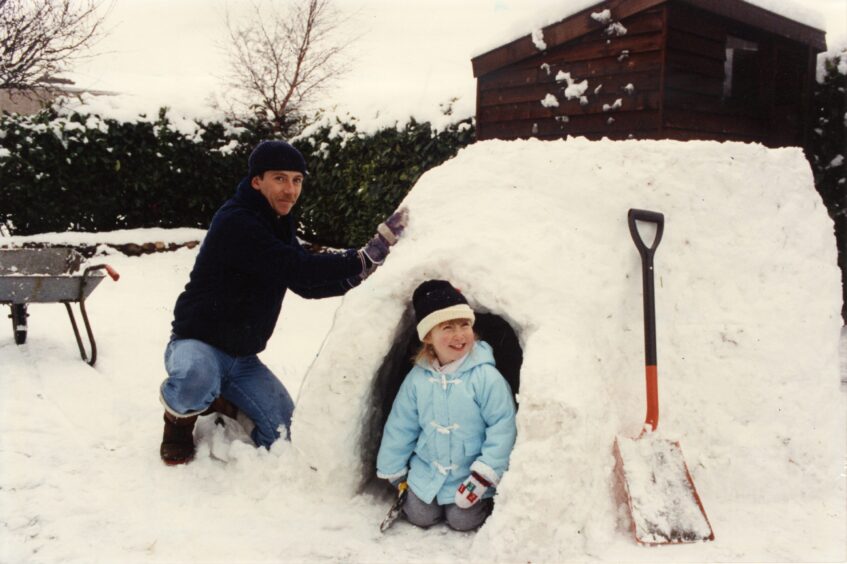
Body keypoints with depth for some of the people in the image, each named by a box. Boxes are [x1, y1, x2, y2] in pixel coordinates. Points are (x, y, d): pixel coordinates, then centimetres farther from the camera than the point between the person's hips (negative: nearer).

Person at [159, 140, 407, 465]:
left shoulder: (278, 226, 6)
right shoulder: (236, 223, -23)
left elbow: (307, 284, 7)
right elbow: (296, 268, -34)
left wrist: (356, 273, -8)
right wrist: (363, 259, -35)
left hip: (242, 357, 7)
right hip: (198, 344, -7)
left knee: (285, 438, -2)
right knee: (196, 384, -42)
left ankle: (216, 401, 20)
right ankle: (180, 413, -4)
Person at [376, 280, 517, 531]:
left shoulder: (485, 376, -21)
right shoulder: (418, 377, -7)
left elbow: (502, 426, -19)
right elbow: (401, 426, 3)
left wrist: (485, 474, -20)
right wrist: (393, 471, 10)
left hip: (470, 474, -3)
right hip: (427, 470, 4)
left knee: (462, 520, -7)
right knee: (419, 516, 2)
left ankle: (484, 500, 23)